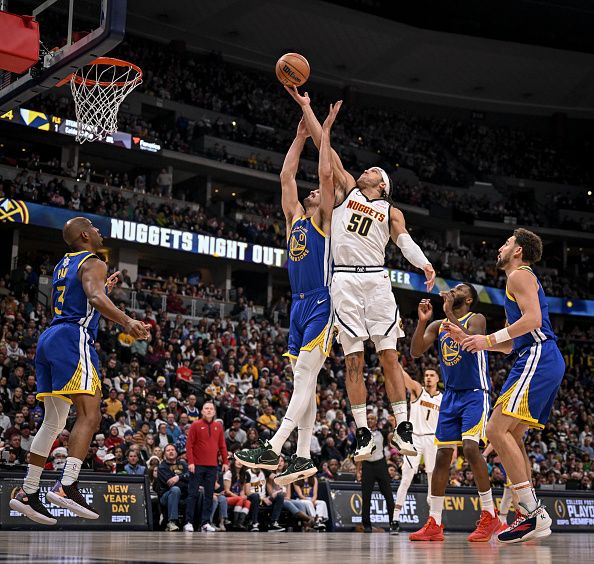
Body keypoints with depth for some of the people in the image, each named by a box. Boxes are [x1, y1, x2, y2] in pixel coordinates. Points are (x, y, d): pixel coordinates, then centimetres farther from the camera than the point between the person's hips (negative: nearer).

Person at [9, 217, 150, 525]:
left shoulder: (62, 265, 24)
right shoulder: (94, 263, -2)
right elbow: (95, 298, -22)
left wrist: (104, 288, 39)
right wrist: (126, 321, -37)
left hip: (49, 339, 9)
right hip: (73, 338, -9)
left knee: (53, 421, 12)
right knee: (90, 415, -14)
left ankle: (27, 492, 12)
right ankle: (67, 486, -26)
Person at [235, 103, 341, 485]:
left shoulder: (325, 219, 2)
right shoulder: (295, 217, 20)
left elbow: (326, 173, -8)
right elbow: (286, 176, 20)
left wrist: (324, 131, -1)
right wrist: (301, 136, 21)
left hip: (320, 303, -8)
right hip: (299, 304, 8)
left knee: (304, 377, -15)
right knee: (303, 382, 5)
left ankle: (273, 449, -25)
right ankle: (304, 457, 6)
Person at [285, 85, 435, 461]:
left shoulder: (391, 211, 16)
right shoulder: (347, 189, 18)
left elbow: (405, 241, -1)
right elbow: (325, 147, 16)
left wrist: (425, 264, -21)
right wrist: (305, 106, 14)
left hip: (376, 279, -1)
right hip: (344, 280, 1)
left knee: (389, 356, -4)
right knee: (354, 360, -2)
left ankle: (403, 429, -3)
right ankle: (364, 434, 1)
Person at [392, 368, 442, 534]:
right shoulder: (417, 390, 3)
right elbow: (403, 376, -13)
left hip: (432, 440, 3)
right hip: (414, 438, -3)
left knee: (434, 480, 4)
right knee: (406, 479, -10)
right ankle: (395, 519, -10)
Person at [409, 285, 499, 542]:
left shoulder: (476, 319, -4)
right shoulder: (437, 326, 12)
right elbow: (415, 351, -1)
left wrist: (450, 314, -27)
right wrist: (422, 321, -14)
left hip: (475, 394, -6)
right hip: (450, 395, 6)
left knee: (471, 448, -22)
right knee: (442, 455, 2)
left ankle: (489, 516, -11)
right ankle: (434, 523, 4)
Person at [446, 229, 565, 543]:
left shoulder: (520, 275, -1)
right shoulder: (524, 280, 29)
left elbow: (532, 320, -19)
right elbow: (512, 345, 31)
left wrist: (489, 339, -15)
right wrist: (470, 341, 27)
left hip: (538, 359, -10)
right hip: (547, 363, 10)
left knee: (497, 430, -16)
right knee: (511, 435, 10)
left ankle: (533, 513, -20)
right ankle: (530, 516, 8)